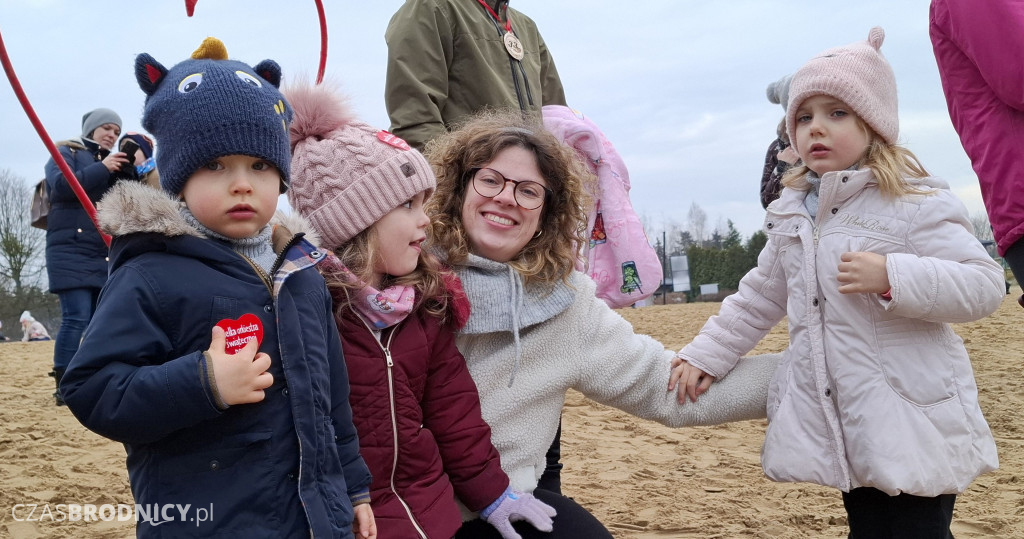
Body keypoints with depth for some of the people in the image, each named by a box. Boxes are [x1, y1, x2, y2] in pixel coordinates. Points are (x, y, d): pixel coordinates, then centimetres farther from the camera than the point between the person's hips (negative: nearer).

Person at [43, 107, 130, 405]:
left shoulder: (113, 162, 22)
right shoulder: (67, 152, 6)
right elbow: (61, 184, -13)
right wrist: (102, 169, -18)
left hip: (104, 255, 6)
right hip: (71, 251, -6)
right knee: (76, 318, -14)